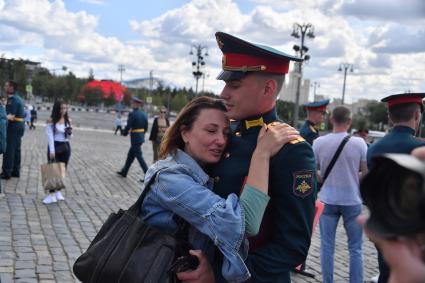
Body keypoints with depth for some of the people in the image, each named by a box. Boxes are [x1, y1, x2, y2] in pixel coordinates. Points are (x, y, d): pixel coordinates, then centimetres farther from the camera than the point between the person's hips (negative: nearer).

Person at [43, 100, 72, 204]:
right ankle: (51, 194, -4)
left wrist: (70, 132, -10)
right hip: (55, 146, -4)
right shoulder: (51, 120, -8)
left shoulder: (68, 120, 5)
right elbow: (50, 136, -12)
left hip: (65, 147, 4)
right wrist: (52, 151, -17)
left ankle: (58, 191, 20)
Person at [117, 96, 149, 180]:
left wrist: (124, 133, 2)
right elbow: (146, 127, 10)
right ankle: (124, 172, 31)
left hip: (135, 138, -8)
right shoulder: (144, 114, 6)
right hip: (141, 137, 8)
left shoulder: (132, 114, -17)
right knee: (130, 155, 19)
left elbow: (128, 126, -17)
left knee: (139, 157, -3)